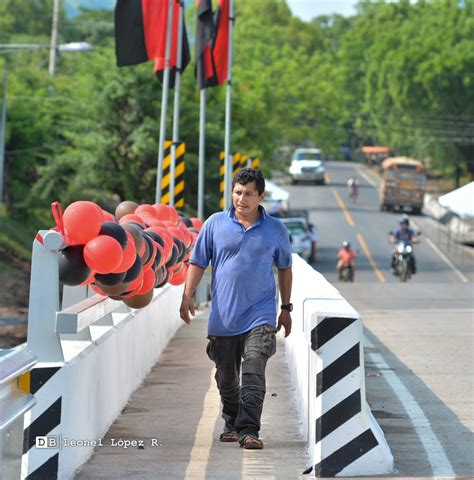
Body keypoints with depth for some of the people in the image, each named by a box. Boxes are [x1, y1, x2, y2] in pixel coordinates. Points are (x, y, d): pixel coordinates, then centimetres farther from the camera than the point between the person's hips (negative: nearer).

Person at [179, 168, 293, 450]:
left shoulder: (275, 230, 4)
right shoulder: (215, 224, 3)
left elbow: (285, 268, 16)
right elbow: (198, 262, 7)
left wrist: (286, 308, 16)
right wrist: (187, 295, -5)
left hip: (259, 315, -2)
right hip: (223, 317, 2)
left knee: (253, 374, -15)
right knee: (226, 377, 12)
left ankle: (248, 430, -17)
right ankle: (232, 424, 30)